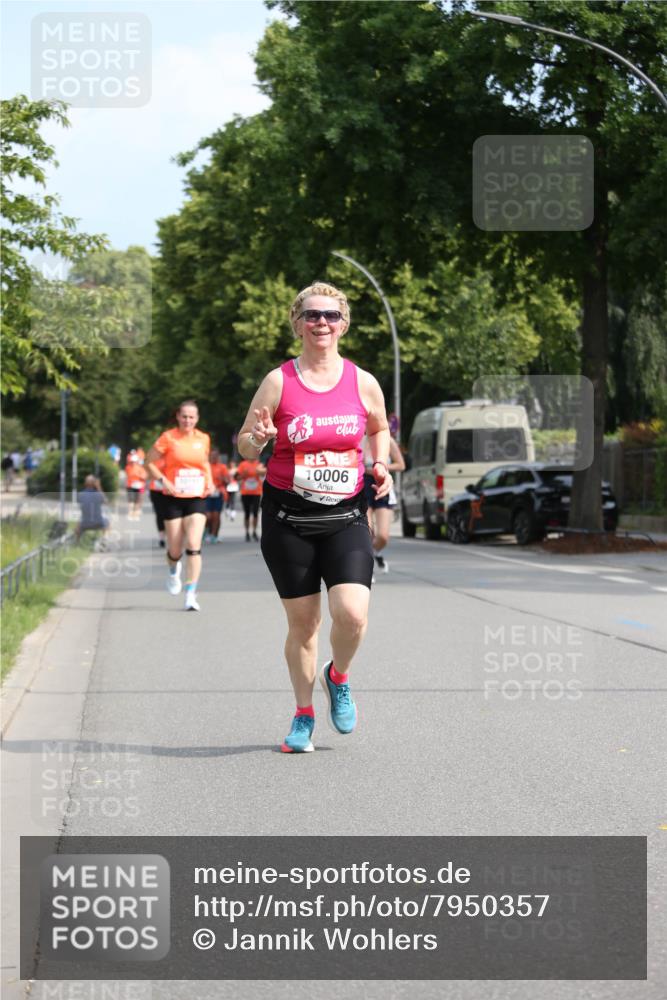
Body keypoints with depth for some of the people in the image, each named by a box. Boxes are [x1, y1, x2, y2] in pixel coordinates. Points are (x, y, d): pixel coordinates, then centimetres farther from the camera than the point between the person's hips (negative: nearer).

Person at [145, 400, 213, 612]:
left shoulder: (203, 439, 6)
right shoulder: (168, 438, -5)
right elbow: (149, 462, 0)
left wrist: (209, 481, 7)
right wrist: (164, 481, -13)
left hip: (197, 499, 1)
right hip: (174, 499, -1)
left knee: (194, 546, -14)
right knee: (175, 550, 4)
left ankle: (191, 595, -13)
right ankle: (173, 570, 42)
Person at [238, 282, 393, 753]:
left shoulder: (363, 383, 2)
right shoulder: (278, 381, -2)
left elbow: (380, 429, 22)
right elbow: (244, 444, 4)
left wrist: (381, 465, 3)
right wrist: (258, 439, -19)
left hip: (345, 517, 1)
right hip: (288, 519, 0)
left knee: (352, 613, -17)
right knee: (302, 621, 4)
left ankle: (338, 678, 16)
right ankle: (304, 715, 24)